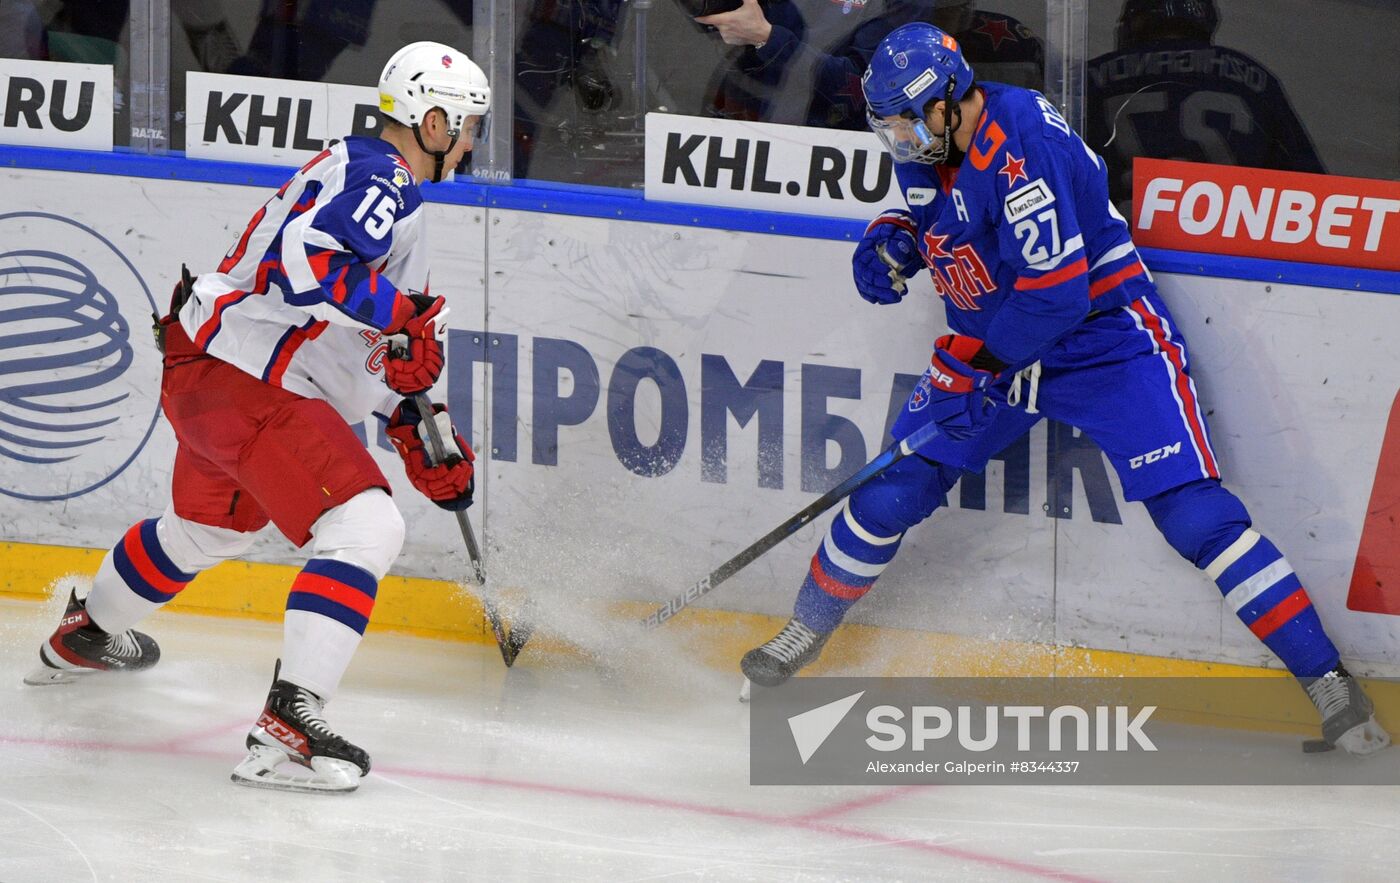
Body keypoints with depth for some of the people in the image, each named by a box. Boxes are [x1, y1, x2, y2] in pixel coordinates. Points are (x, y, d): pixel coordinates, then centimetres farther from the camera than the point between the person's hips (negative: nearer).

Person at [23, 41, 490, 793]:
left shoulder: (390, 193, 19)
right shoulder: (374, 181, -15)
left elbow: (370, 338, 26)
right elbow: (307, 262, -32)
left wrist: (415, 424, 20)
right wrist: (402, 313, -26)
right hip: (247, 384, -11)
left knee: (210, 525, 35)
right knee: (365, 528, -21)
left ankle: (83, 637, 59)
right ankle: (288, 724, -30)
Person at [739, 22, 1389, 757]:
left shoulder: (1021, 151, -29)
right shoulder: (929, 146, -3)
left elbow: (1055, 293, -30)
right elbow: (921, 208, 20)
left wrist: (985, 372, -21)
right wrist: (890, 243, -3)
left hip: (1105, 334, -8)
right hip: (990, 345, 8)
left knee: (1194, 516, -16)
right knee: (894, 492, 3)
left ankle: (1325, 678, -14)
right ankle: (808, 628, 26)